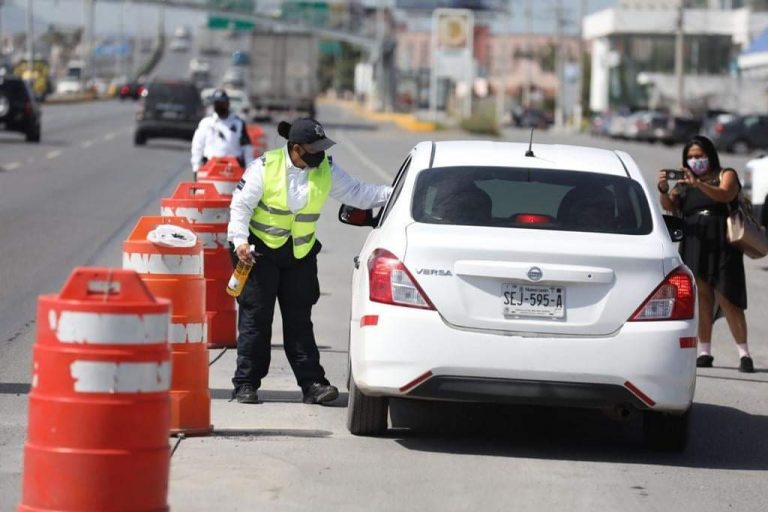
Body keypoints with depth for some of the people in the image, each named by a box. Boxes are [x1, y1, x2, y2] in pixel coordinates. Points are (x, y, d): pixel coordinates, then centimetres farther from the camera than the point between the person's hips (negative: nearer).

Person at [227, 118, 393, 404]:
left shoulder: (326, 170, 0)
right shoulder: (265, 167, -11)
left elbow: (356, 193, 3)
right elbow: (241, 205, -8)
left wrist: (394, 194, -8)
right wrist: (240, 241, -20)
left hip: (300, 253, 3)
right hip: (261, 249, -3)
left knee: (299, 319, 4)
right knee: (255, 317, -1)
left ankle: (312, 383, 3)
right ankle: (246, 384, 5)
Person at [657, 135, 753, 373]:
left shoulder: (725, 175, 9)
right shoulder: (684, 184, 17)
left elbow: (725, 195, -12)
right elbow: (669, 206, 2)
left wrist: (698, 184, -27)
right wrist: (663, 190, -20)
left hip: (722, 245, -3)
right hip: (694, 245, 3)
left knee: (727, 298, -10)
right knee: (701, 298, 0)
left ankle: (744, 353, -9)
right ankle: (704, 352, 4)